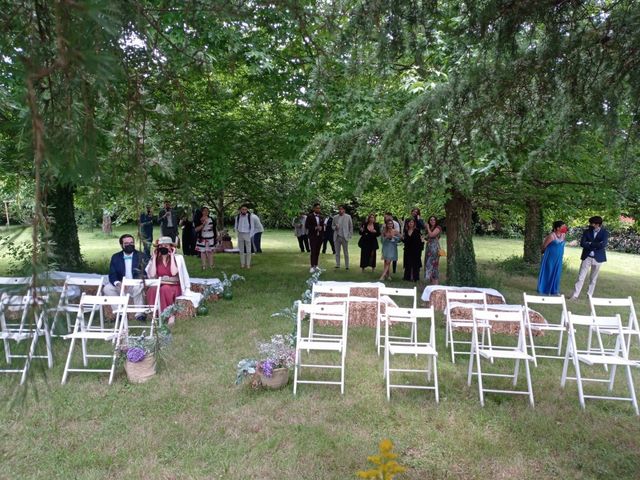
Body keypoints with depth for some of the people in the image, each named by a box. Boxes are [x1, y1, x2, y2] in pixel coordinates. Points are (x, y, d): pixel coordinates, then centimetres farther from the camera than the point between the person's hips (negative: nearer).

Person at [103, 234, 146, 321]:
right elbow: (112, 275, -2)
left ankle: (140, 313, -18)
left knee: (139, 287, -35)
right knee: (107, 288, -21)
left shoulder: (141, 256, 1)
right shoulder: (115, 257, 7)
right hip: (121, 285, 3)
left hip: (136, 285, -3)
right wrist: (118, 283, -25)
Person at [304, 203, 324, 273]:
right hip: (313, 236, -4)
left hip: (320, 236, 4)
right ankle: (312, 266, -7)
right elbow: (306, 226, -7)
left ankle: (316, 265, 15)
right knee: (313, 251, -8)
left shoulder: (321, 217, 11)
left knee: (317, 251, 7)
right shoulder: (310, 216, -3)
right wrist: (315, 228, -17)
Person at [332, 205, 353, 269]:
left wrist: (350, 235, -4)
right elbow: (332, 226, 15)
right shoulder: (335, 217, 8)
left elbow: (351, 226, 3)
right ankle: (337, 265, 13)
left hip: (344, 237, -3)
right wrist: (335, 227, -8)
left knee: (346, 253, 3)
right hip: (337, 237, 3)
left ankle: (347, 266, 7)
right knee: (337, 252, 6)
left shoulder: (348, 217, 1)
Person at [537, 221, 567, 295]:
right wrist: (545, 252, 9)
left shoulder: (563, 235, 1)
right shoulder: (551, 236, -18)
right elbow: (544, 246, -8)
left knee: (556, 274, 11)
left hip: (558, 259, 6)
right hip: (550, 258, -6)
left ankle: (553, 290, 21)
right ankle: (544, 289, 13)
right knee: (547, 273, 3)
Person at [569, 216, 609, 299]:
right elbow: (582, 243, -8)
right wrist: (595, 245, -16)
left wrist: (590, 244, -11)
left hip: (598, 258, -1)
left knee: (593, 278, 8)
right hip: (586, 257, 1)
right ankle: (575, 295, -1)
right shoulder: (586, 232, 3)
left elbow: (603, 244, -16)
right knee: (581, 277, -2)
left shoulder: (604, 233, -2)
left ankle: (589, 296, 18)